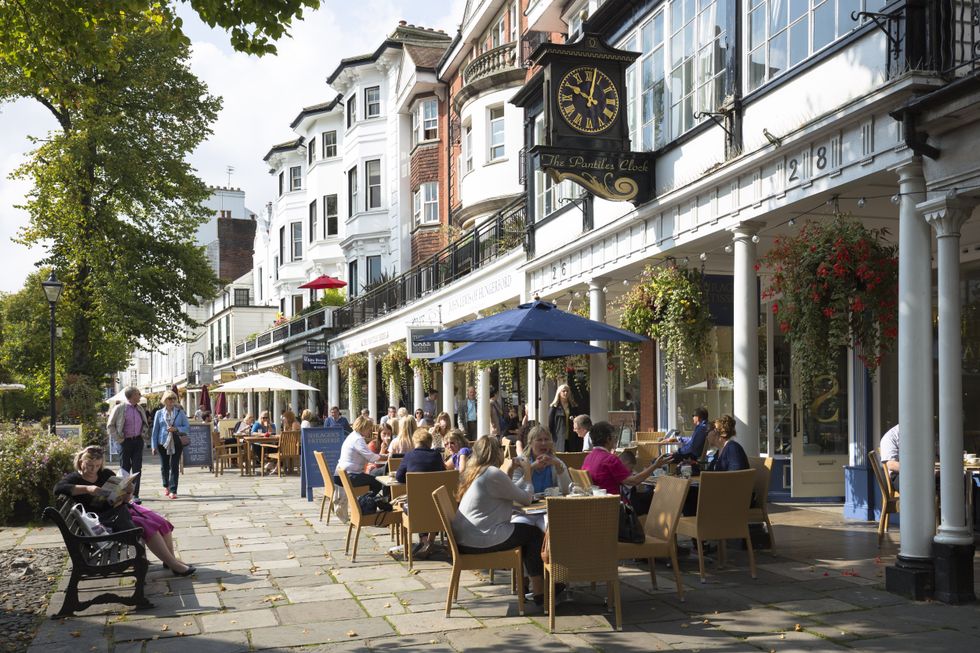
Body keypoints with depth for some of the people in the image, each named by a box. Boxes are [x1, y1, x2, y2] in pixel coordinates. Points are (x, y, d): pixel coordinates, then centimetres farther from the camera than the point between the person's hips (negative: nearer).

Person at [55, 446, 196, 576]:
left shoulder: (106, 474, 11)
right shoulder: (74, 478, -4)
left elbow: (126, 498, 14)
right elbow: (58, 488, -28)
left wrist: (127, 494, -12)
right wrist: (87, 489, -36)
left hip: (121, 509, 7)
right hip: (105, 518, -7)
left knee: (162, 523, -10)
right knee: (148, 526, -25)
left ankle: (171, 559, 4)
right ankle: (173, 565, -21)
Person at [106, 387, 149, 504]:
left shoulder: (140, 409, 11)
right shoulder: (119, 408, -4)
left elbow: (145, 425, 22)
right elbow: (110, 426, -1)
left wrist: (144, 438, 10)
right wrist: (119, 439, -8)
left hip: (138, 440, 4)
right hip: (126, 441, -4)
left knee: (137, 468, -2)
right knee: (125, 468, 4)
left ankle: (135, 495, -1)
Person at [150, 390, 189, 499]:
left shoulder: (180, 412, 3)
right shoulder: (159, 414, 5)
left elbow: (187, 426, 2)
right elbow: (155, 430, 7)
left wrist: (176, 429, -15)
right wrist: (154, 445, 3)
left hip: (176, 442, -1)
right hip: (163, 442, 1)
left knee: (174, 466, -5)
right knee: (164, 466, 11)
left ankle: (173, 490, -4)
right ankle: (166, 486, 33)